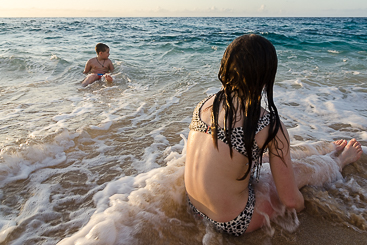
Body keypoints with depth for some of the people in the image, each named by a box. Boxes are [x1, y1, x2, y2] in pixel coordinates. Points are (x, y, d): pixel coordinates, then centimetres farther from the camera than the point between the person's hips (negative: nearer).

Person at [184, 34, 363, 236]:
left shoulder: (202, 106, -7)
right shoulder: (270, 126, -25)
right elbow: (291, 201, -15)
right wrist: (300, 204, 11)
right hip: (234, 224, -6)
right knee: (304, 172, 18)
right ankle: (340, 160, 49)